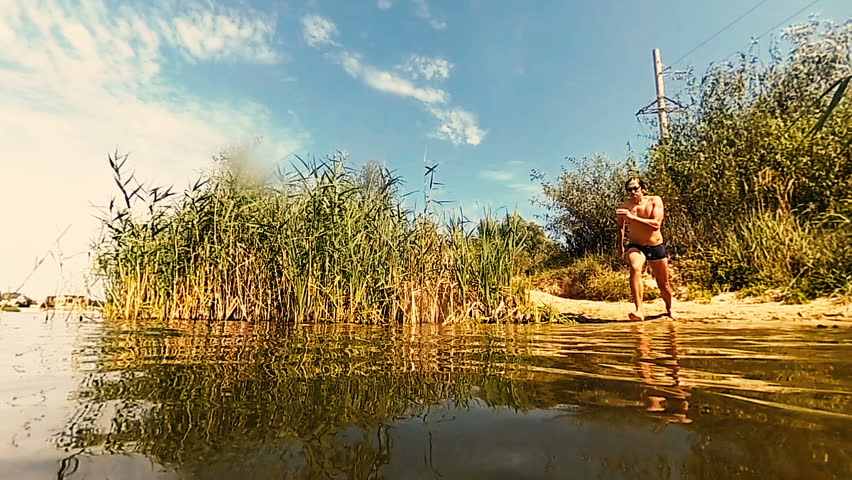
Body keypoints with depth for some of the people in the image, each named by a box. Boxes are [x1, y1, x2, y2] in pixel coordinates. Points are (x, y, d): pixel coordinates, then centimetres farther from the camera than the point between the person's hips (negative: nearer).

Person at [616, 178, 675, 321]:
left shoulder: (655, 201, -7)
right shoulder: (625, 206, -4)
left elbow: (656, 224, -20)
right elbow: (621, 227, 13)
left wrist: (633, 217, -29)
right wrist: (621, 248, 13)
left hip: (656, 247, 1)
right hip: (636, 246, -1)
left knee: (664, 284, 11)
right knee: (635, 268, -34)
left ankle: (669, 309, 41)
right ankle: (639, 309, -36)